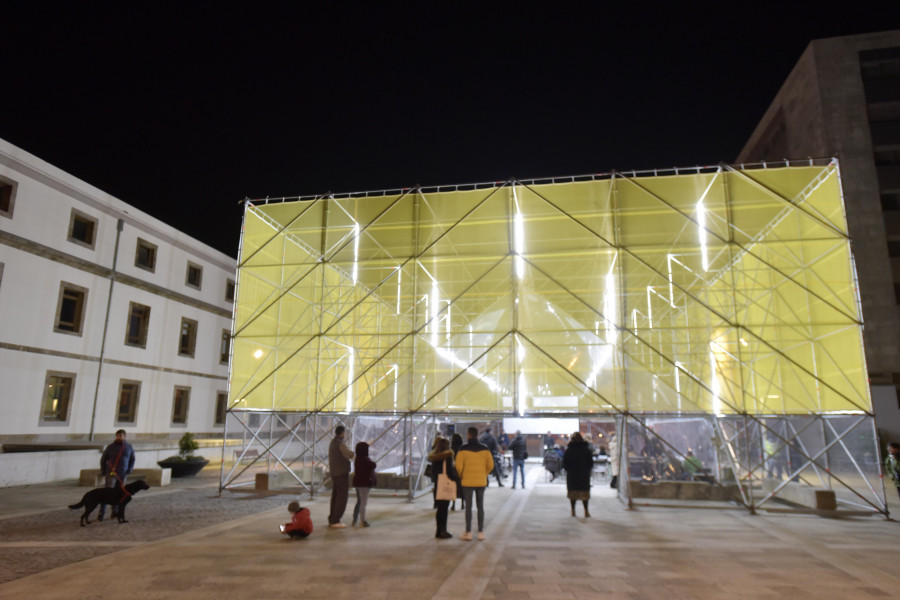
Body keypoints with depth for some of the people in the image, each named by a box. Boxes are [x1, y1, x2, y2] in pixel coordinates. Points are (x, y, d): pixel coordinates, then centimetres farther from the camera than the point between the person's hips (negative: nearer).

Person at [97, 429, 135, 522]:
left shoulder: (129, 447, 6)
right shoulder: (111, 447, -1)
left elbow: (132, 460, 15)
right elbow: (103, 459, 8)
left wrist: (129, 470, 4)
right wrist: (103, 471, 1)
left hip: (123, 475, 2)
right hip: (111, 473, -2)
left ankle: (115, 512, 19)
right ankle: (101, 513, -6)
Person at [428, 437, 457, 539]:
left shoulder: (434, 457, 6)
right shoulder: (448, 456, -14)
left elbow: (433, 471, 9)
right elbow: (450, 471, -17)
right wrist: (456, 481, -6)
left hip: (437, 484, 6)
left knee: (440, 508, 13)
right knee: (444, 508, 0)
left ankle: (439, 531, 18)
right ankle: (443, 531, 5)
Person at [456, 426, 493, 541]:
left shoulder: (463, 449, -8)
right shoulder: (485, 449, 0)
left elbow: (458, 466, -10)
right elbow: (490, 465, 2)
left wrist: (461, 477, 7)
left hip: (467, 481, -2)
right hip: (481, 482, 2)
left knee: (468, 507, 5)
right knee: (480, 506, 10)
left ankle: (468, 532, 8)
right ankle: (481, 532, 13)